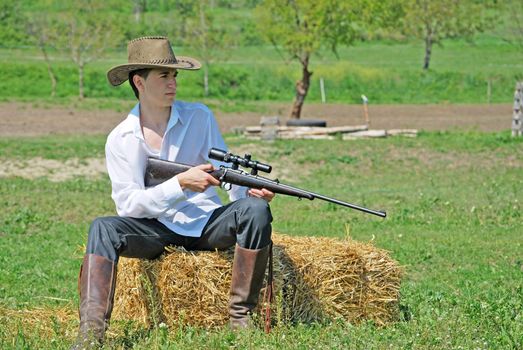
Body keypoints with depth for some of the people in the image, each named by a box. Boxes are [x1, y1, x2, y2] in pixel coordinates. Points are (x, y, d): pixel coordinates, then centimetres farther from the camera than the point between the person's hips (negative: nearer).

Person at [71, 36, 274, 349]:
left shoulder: (199, 118, 3)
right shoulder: (121, 140, -1)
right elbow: (127, 204, -10)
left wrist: (250, 191, -22)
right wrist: (182, 183, -23)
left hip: (206, 223, 1)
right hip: (156, 230, -1)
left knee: (255, 209, -27)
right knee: (103, 228, -28)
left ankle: (241, 316, -23)